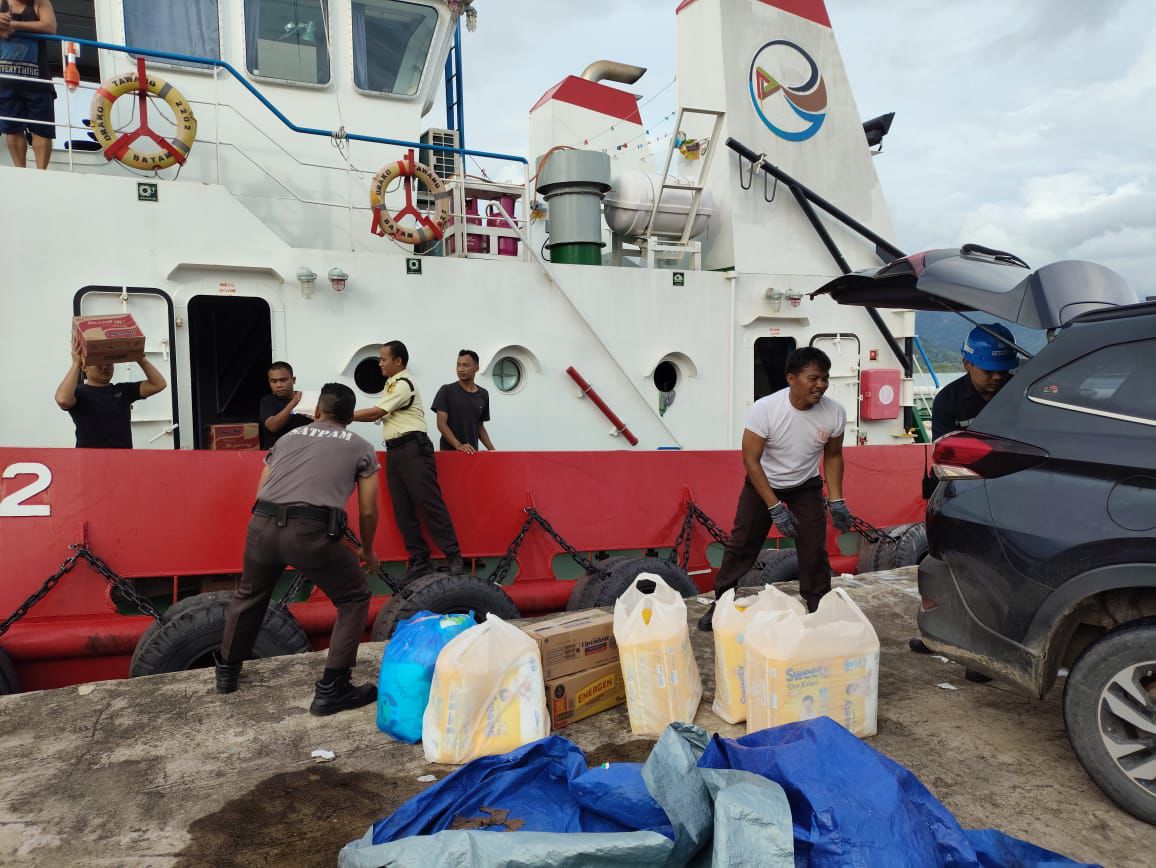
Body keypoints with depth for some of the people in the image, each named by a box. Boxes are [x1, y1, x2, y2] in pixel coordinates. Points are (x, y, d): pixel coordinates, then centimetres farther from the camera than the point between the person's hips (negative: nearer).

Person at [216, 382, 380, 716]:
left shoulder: (287, 437, 26)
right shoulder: (361, 447, 17)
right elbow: (368, 511, 16)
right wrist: (368, 551, 34)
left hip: (262, 524, 4)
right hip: (312, 531, -4)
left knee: (249, 594, 32)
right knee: (354, 599, 18)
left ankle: (227, 670, 50)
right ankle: (331, 690, 15)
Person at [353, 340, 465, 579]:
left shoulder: (403, 383, -9)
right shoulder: (392, 384, 21)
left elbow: (375, 413, -11)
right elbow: (381, 416, 19)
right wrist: (347, 416, 9)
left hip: (413, 449, -9)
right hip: (394, 452, 9)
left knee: (429, 503, -10)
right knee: (403, 509, 5)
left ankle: (453, 556, -6)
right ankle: (419, 558, 9)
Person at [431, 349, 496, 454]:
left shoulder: (483, 395, 9)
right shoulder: (446, 391, -4)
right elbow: (441, 424, -9)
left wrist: (492, 450, 6)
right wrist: (458, 445, -22)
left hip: (472, 452, 4)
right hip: (450, 452, -4)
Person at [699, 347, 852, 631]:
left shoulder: (835, 412, -21)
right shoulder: (764, 409, -30)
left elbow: (833, 456, -2)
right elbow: (751, 460, -22)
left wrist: (836, 501, -6)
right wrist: (775, 507, -25)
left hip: (806, 487, 2)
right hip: (762, 483, -2)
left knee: (814, 551, -4)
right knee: (741, 544, 4)